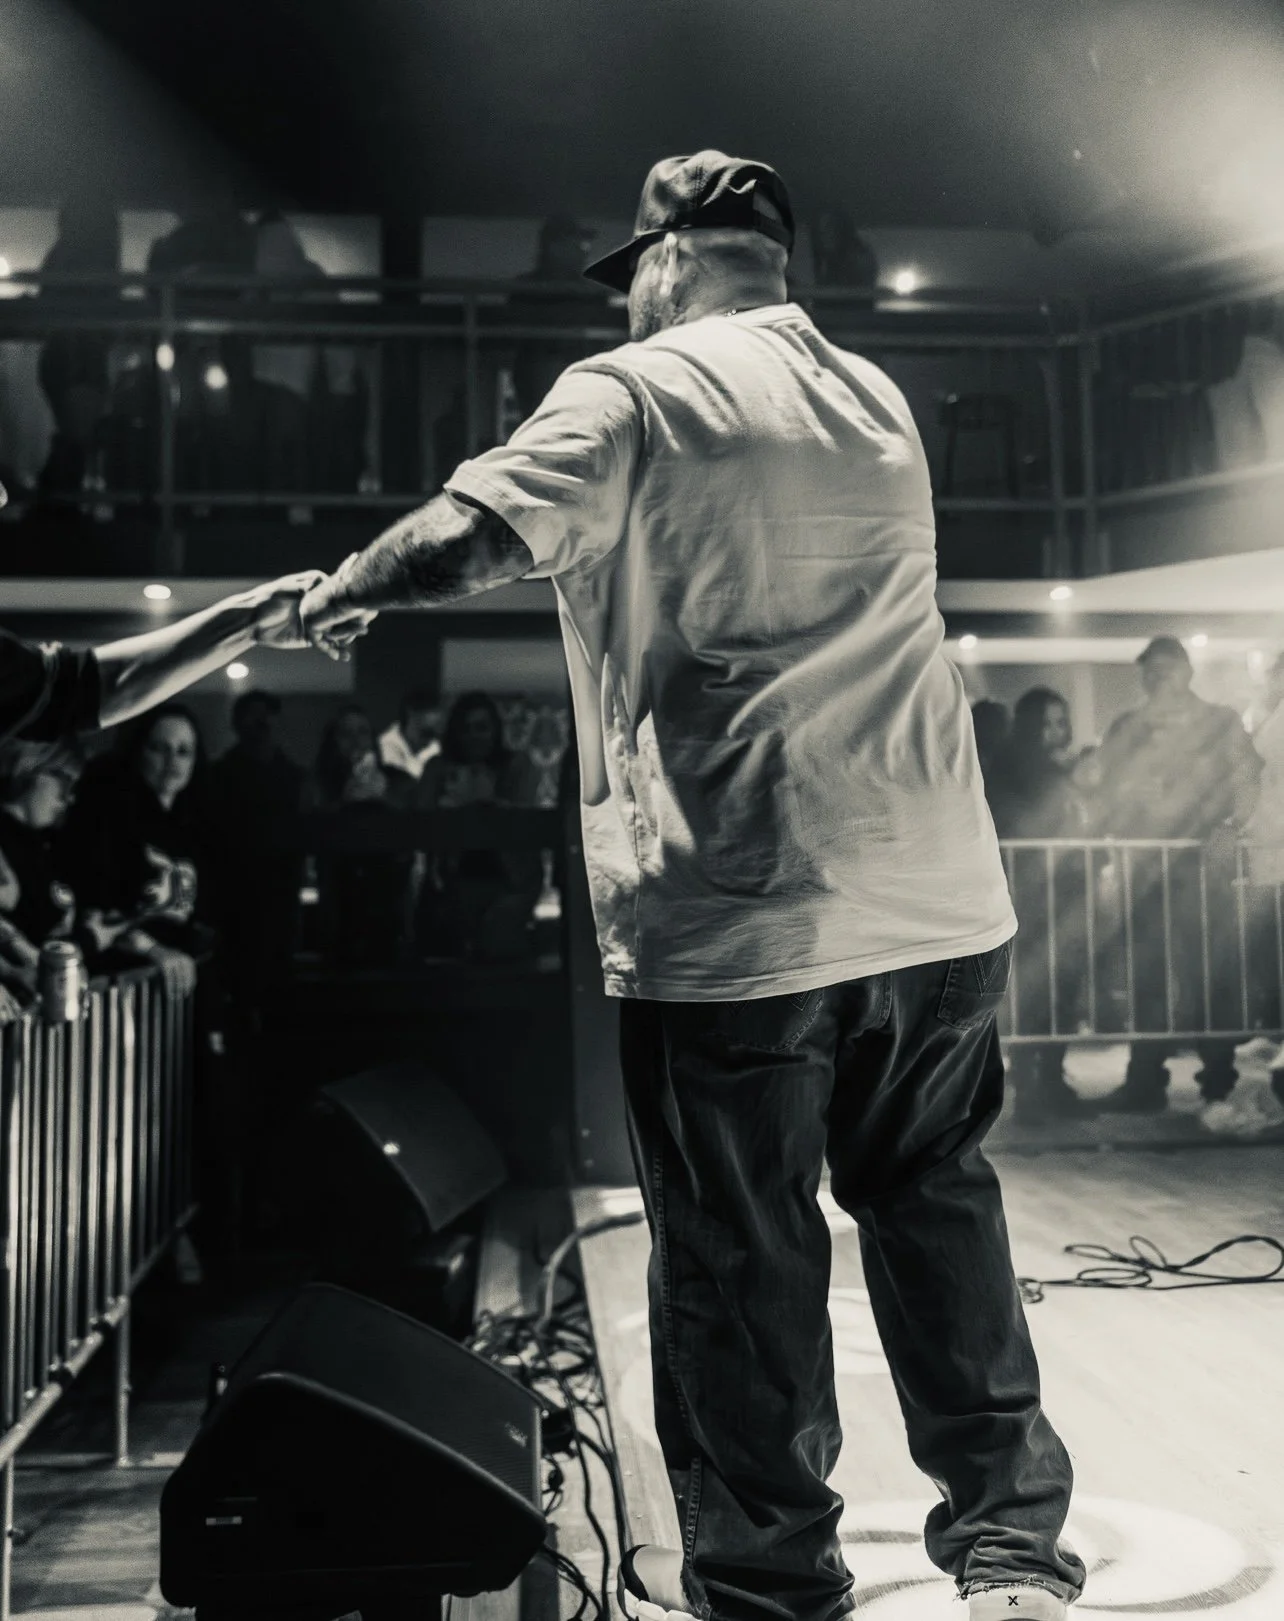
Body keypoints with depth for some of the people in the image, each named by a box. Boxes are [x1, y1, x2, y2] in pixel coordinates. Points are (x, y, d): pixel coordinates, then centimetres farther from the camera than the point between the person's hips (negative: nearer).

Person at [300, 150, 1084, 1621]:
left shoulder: (637, 391, -4)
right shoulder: (878, 402, 17)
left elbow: (467, 537, -17)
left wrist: (343, 591, 1)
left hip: (732, 915, -6)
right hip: (940, 903, 6)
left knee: (738, 1255, 8)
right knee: (937, 1204, 18)